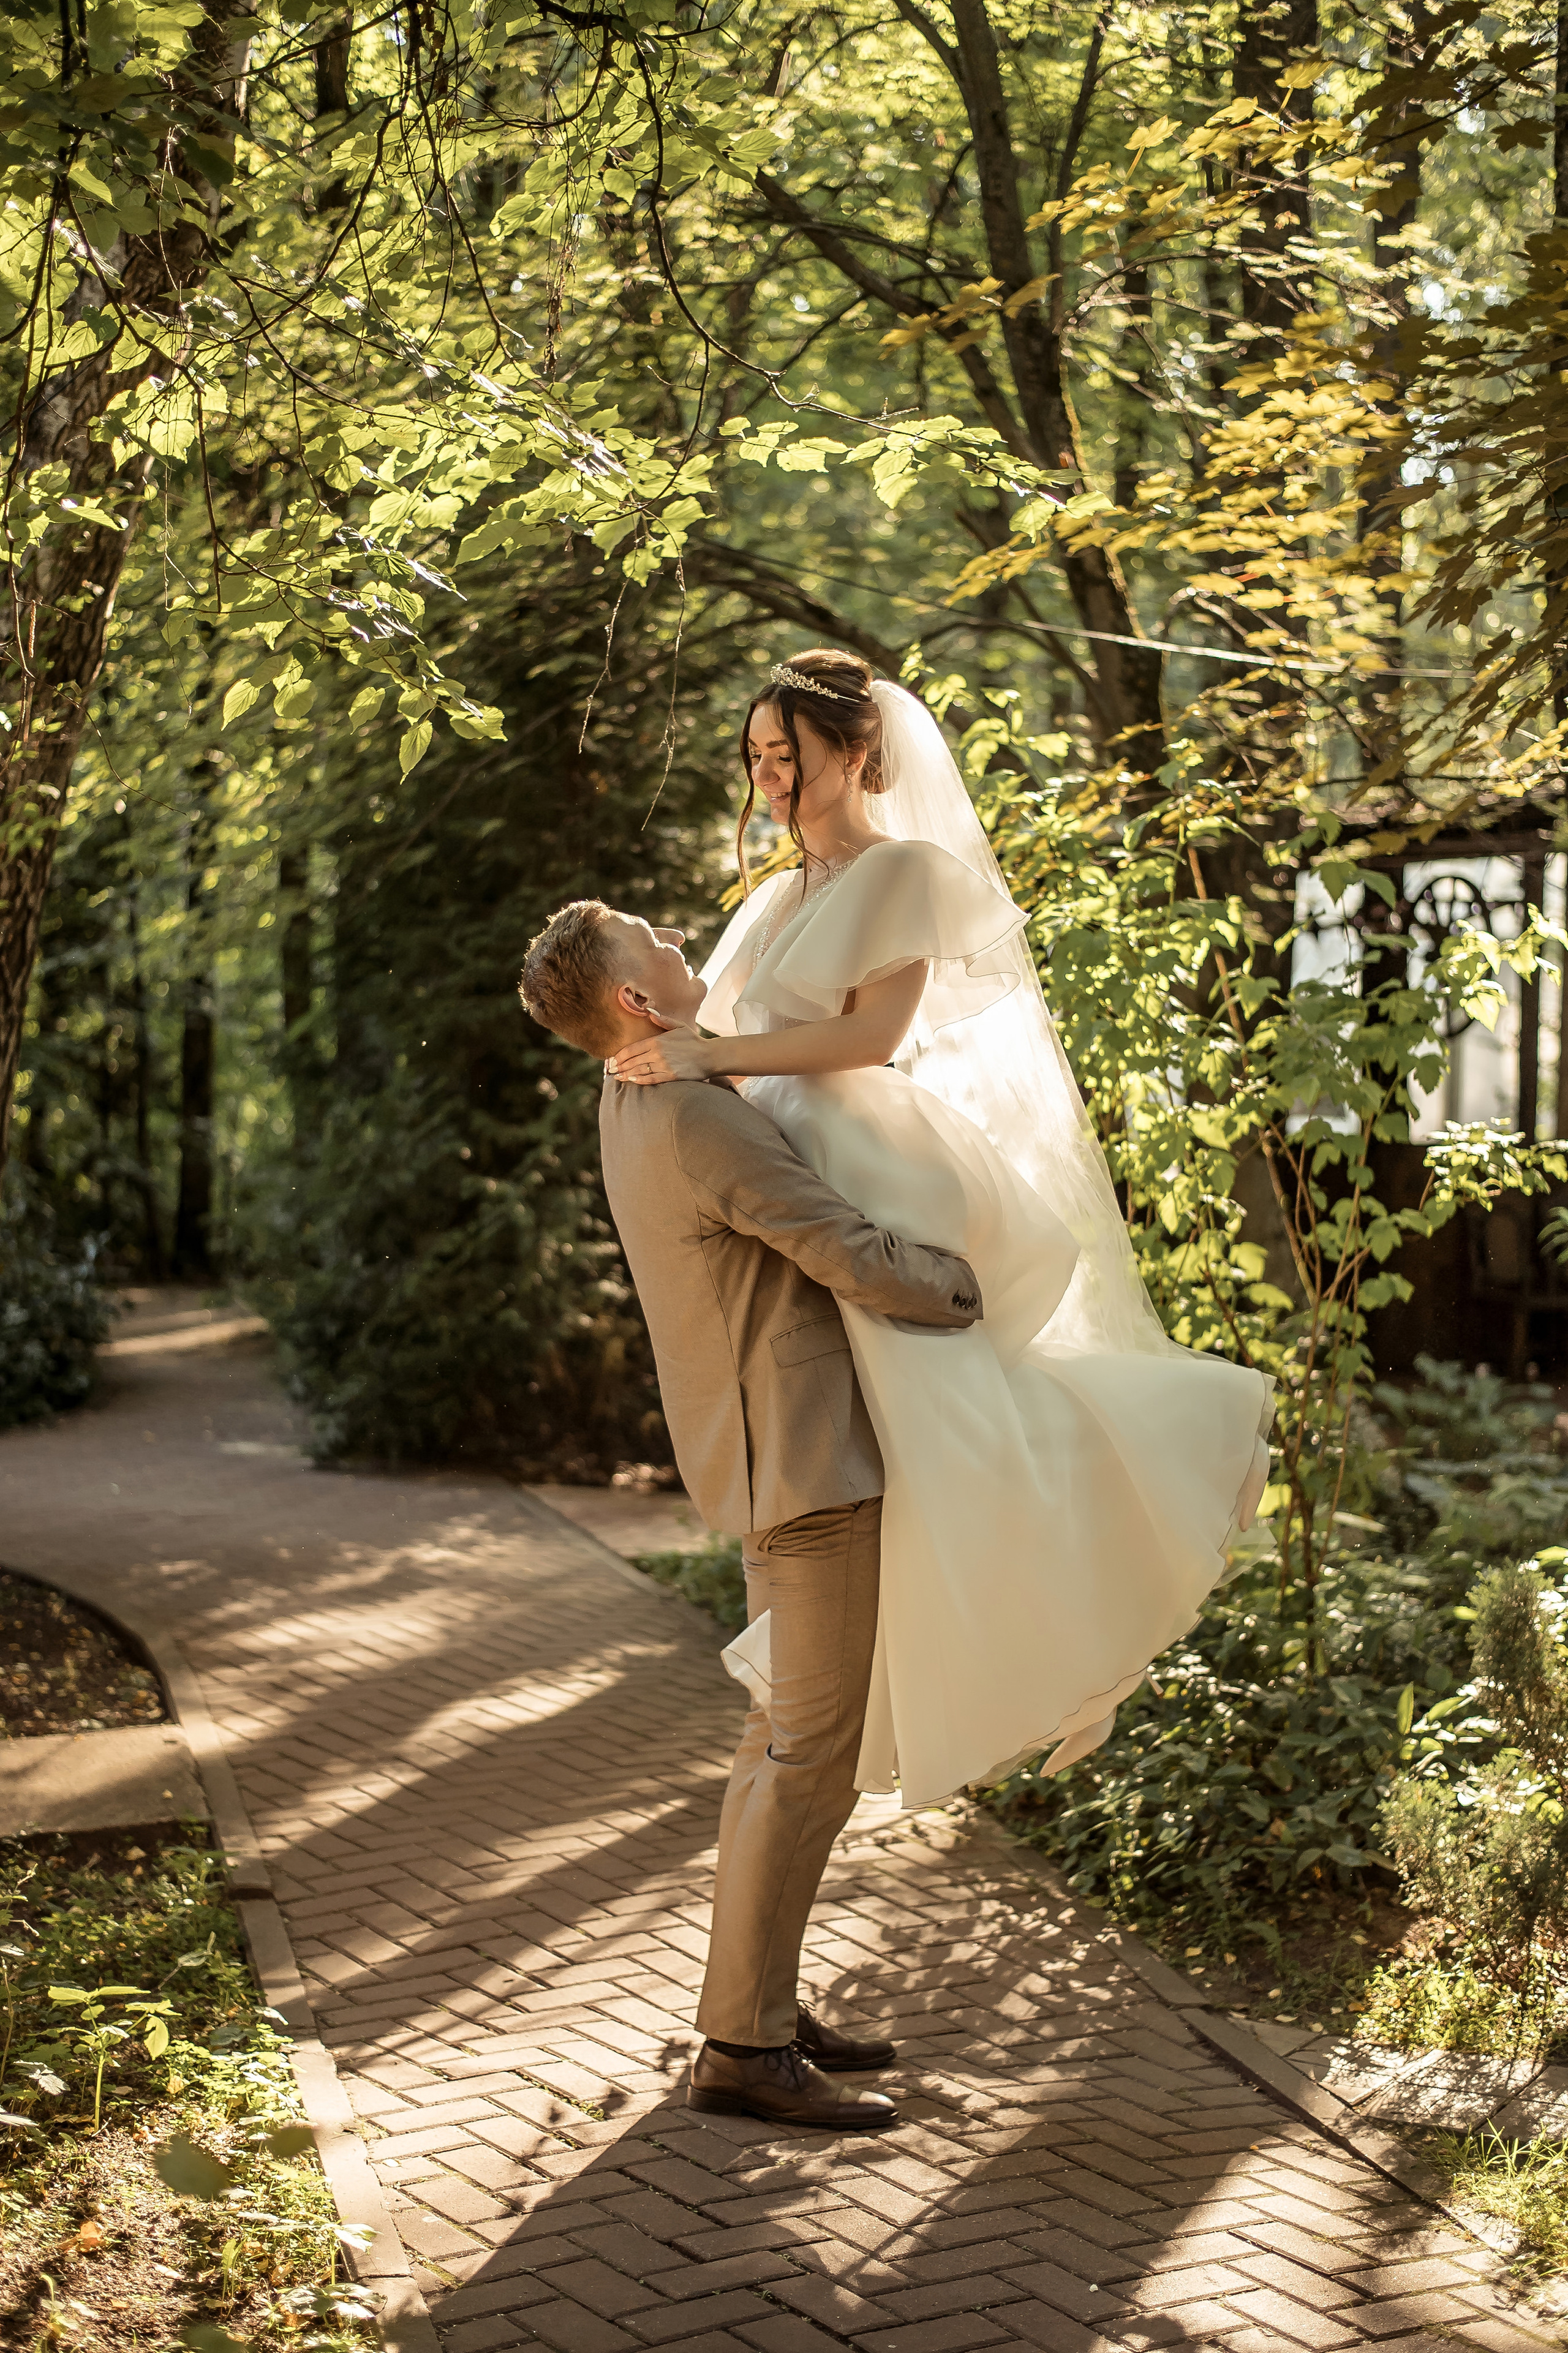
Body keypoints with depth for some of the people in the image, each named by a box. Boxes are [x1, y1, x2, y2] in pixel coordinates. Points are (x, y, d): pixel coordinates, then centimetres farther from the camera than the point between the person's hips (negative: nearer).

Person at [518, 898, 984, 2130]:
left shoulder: (640, 1094, 10)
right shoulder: (700, 1122, -20)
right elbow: (857, 1261, -19)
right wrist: (981, 1294, -4)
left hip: (781, 1451, 10)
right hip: (806, 1453, -10)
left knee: (788, 1736, 15)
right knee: (813, 1751, -7)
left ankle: (763, 2002, 22)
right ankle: (742, 2044, -2)